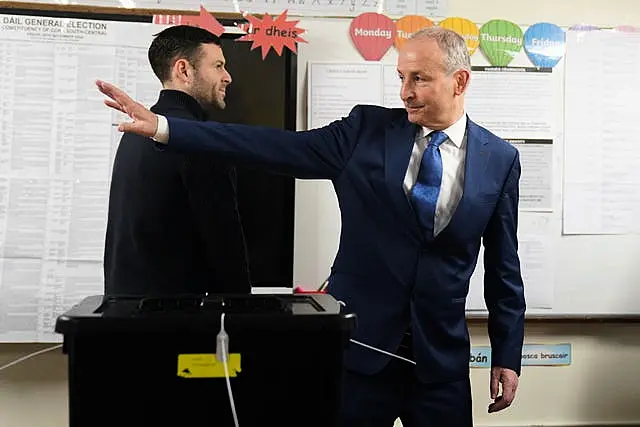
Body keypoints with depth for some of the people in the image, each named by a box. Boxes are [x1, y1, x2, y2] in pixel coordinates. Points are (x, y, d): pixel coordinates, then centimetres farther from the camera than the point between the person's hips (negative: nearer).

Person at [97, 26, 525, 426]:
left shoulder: (500, 158, 2)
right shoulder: (367, 129, -2)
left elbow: (503, 264, 6)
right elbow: (277, 147, -9)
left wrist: (507, 355, 7)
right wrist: (162, 127, -17)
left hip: (442, 359, 1)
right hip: (359, 347, -1)